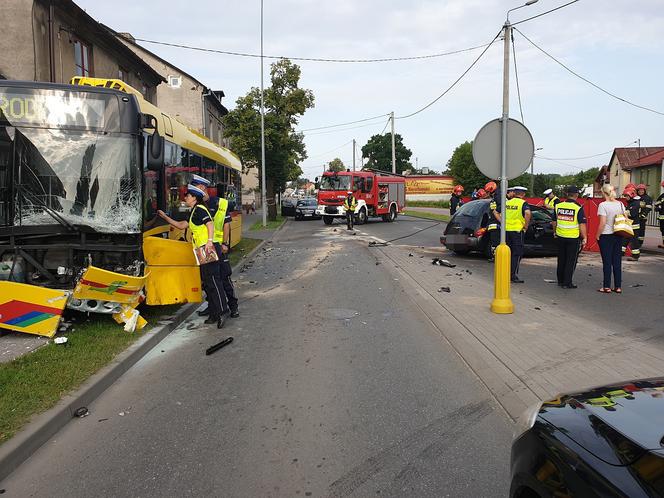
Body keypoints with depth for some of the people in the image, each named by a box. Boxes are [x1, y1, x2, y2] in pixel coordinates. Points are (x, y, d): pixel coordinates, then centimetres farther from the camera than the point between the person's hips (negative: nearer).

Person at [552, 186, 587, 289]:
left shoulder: (558, 206, 2)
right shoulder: (578, 208, -12)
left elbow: (554, 222, 11)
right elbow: (582, 225, -13)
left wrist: (555, 232, 25)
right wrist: (584, 238, -7)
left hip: (560, 236, 5)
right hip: (573, 238, -4)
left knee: (561, 260, 16)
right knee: (571, 261, 3)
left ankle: (560, 280, 24)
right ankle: (567, 283, 4)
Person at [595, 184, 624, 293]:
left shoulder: (603, 205, -14)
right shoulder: (620, 204, 5)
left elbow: (602, 223, -18)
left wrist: (597, 235, -9)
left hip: (606, 236, -5)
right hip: (618, 235, 6)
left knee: (607, 262, 1)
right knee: (617, 261, 11)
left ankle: (607, 287, 6)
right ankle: (618, 286, 15)